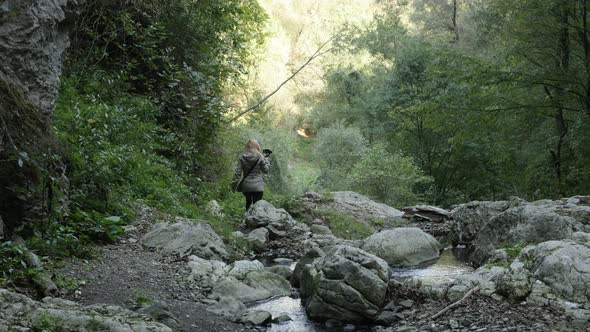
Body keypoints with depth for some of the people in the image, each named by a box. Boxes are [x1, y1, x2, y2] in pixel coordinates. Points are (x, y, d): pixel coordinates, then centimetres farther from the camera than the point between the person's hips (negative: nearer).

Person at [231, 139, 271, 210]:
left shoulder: (242, 157, 1)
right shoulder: (260, 157, -6)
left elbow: (237, 171, -2)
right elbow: (266, 170, 0)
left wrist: (234, 184, 3)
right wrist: (266, 160, 14)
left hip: (246, 186, 3)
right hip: (257, 186, -3)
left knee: (248, 202, 24)